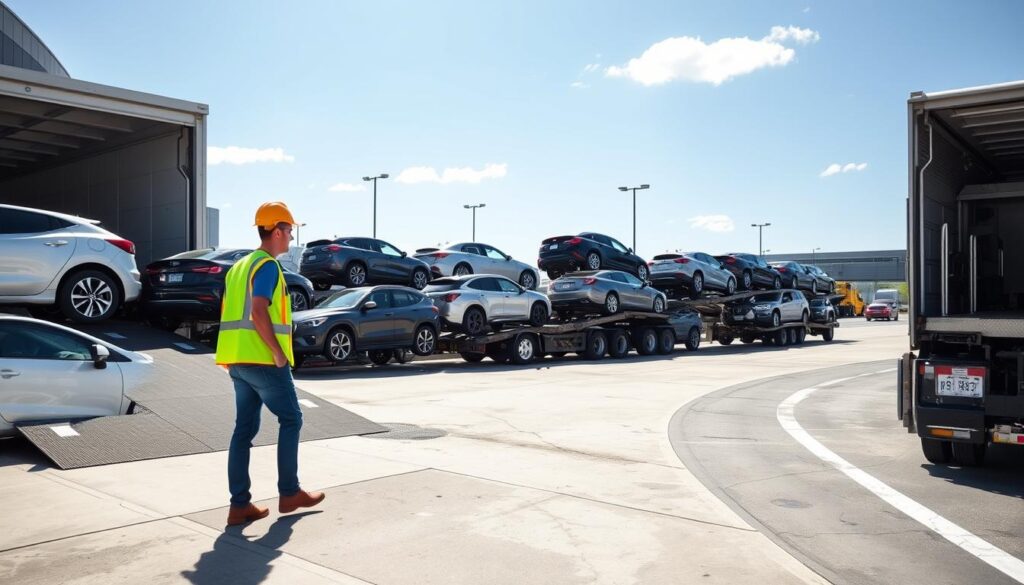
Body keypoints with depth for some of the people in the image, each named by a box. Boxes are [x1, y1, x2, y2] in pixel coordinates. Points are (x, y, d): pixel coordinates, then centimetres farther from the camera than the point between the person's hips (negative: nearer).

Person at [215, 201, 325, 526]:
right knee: (290, 420, 5)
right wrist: (278, 353, -18)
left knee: (244, 428, 9)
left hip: (237, 361, 9)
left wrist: (236, 359, 20)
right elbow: (259, 311, -22)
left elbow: (230, 315, 19)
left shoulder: (239, 266, 19)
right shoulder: (267, 265, -10)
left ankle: (240, 504, 10)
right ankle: (289, 493, 11)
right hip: (263, 360, -9)